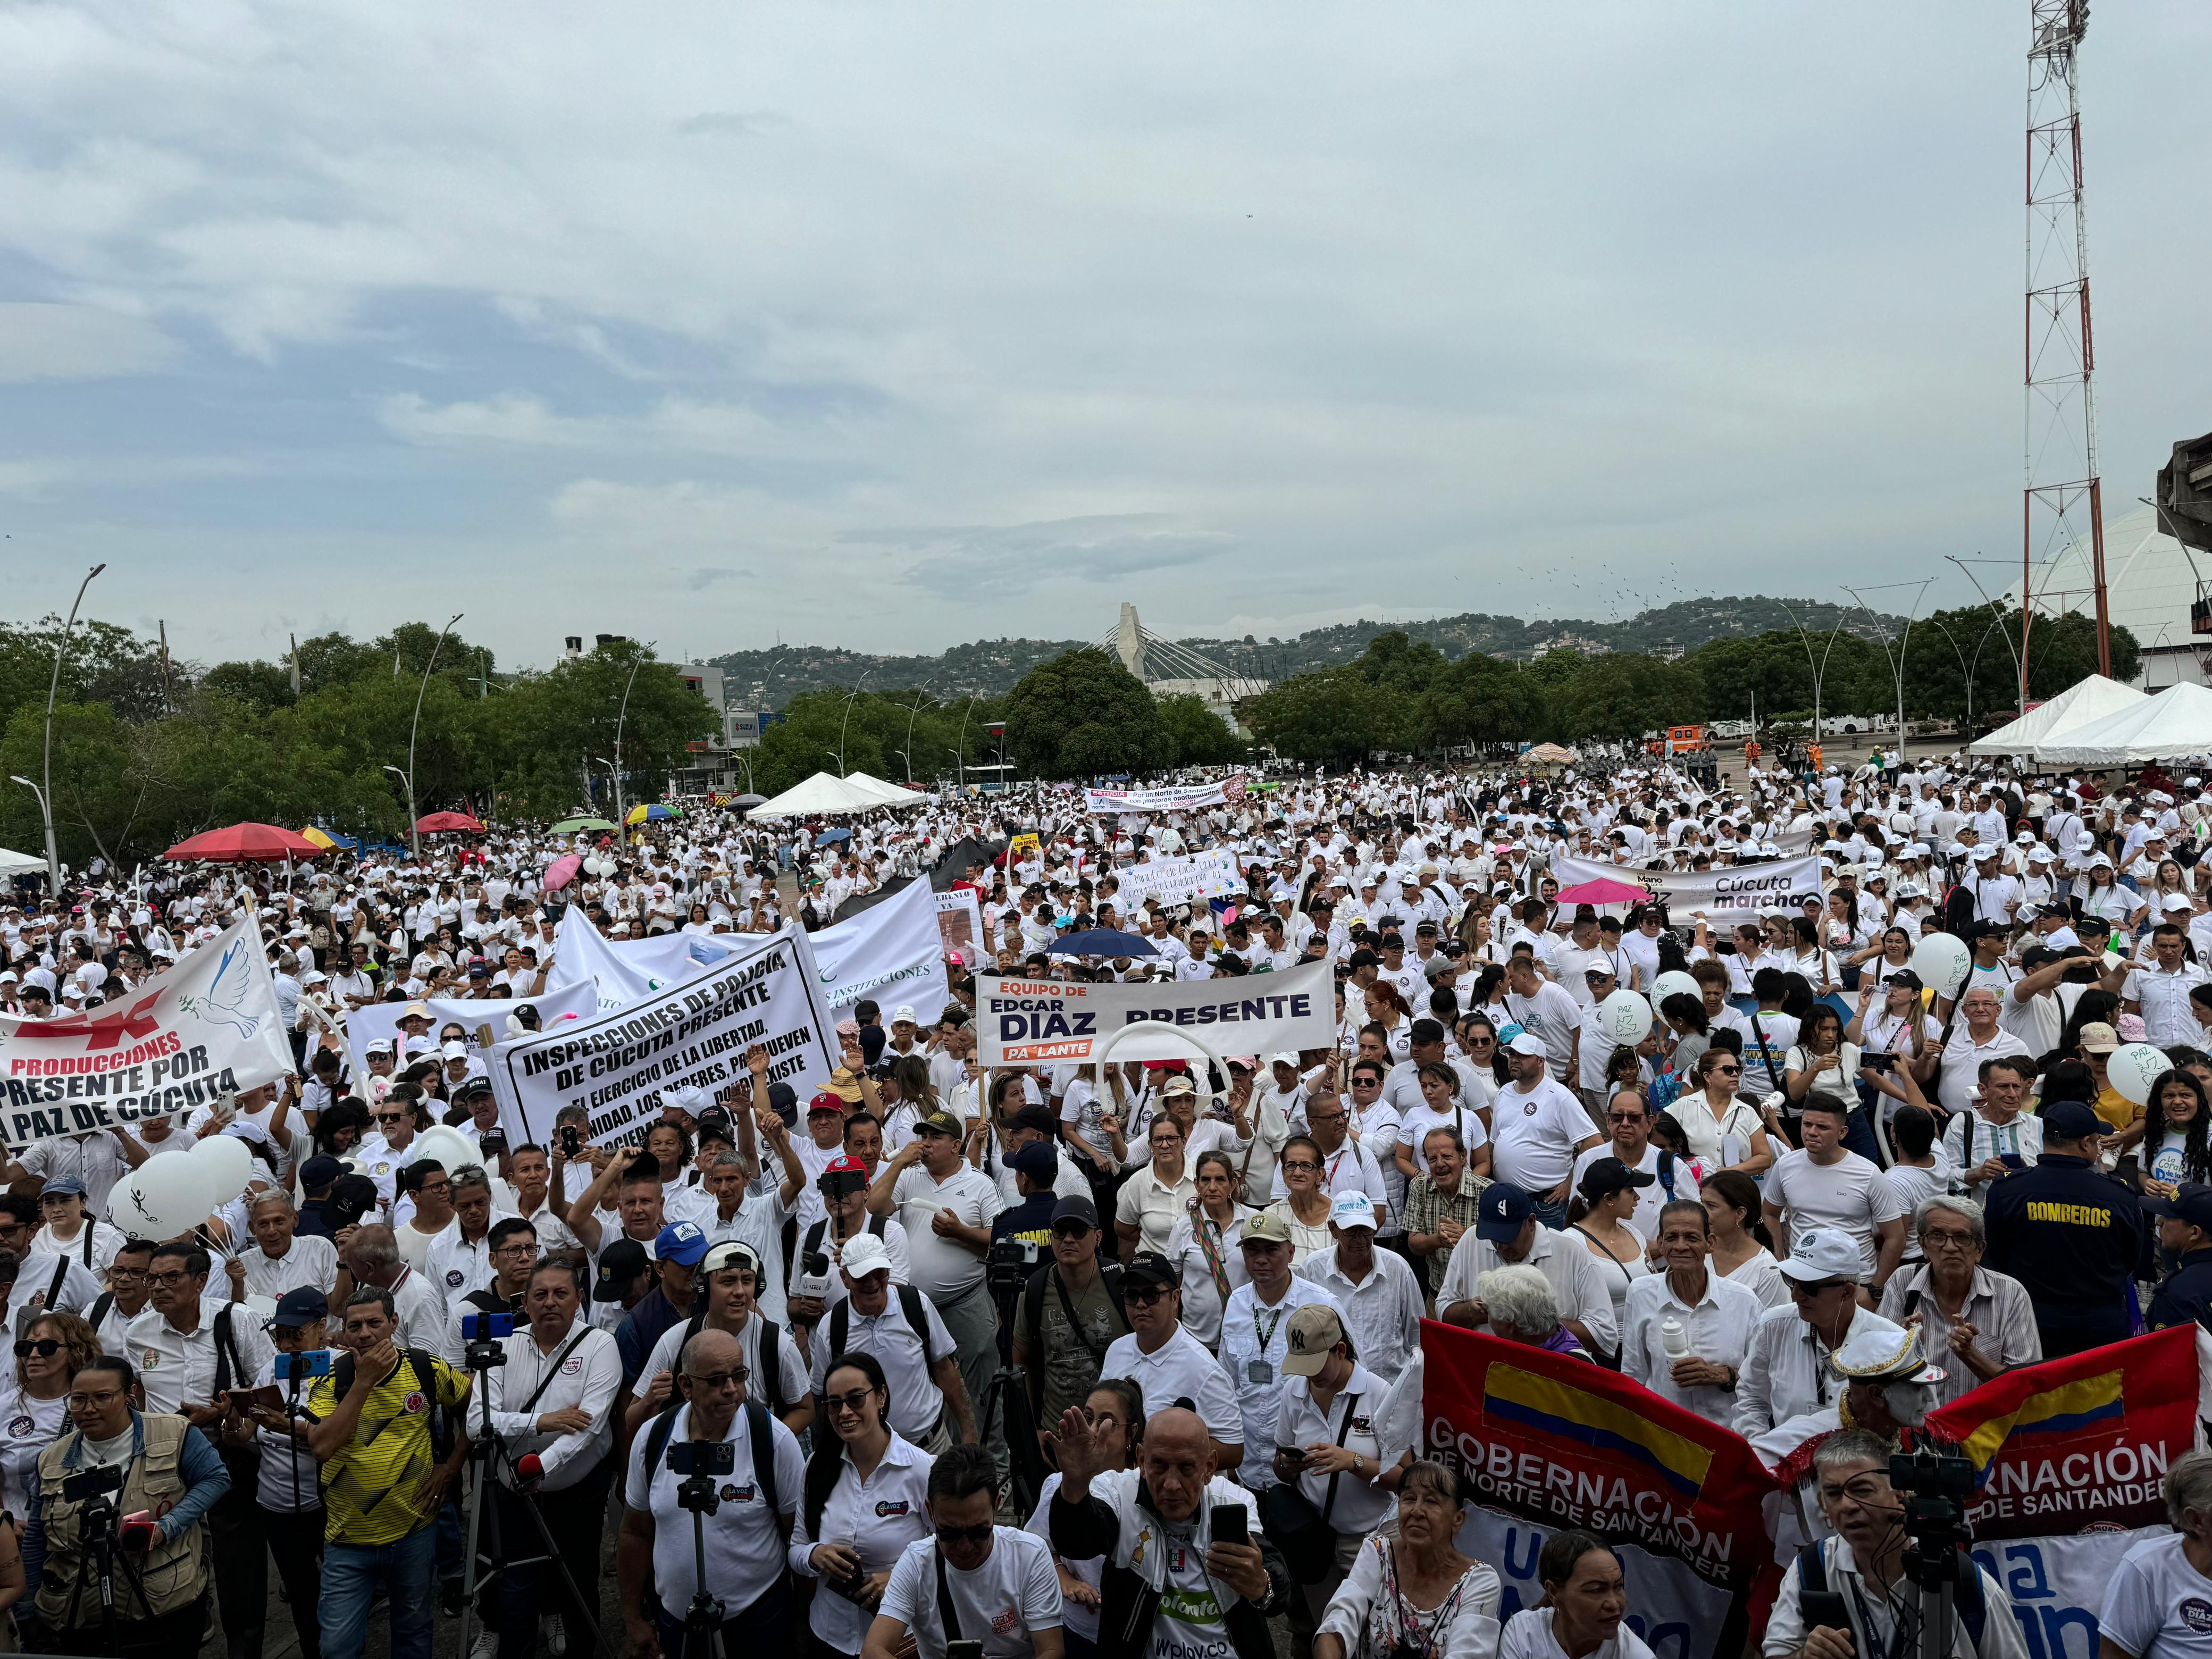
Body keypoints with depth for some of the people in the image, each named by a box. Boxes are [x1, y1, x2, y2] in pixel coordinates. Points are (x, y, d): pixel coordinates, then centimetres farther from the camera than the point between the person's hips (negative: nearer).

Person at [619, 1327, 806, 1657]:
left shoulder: (775, 1440, -15)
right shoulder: (652, 1438, -6)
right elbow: (636, 1533, 5)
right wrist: (634, 1619, 7)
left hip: (757, 1621, -3)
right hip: (674, 1622, 3)